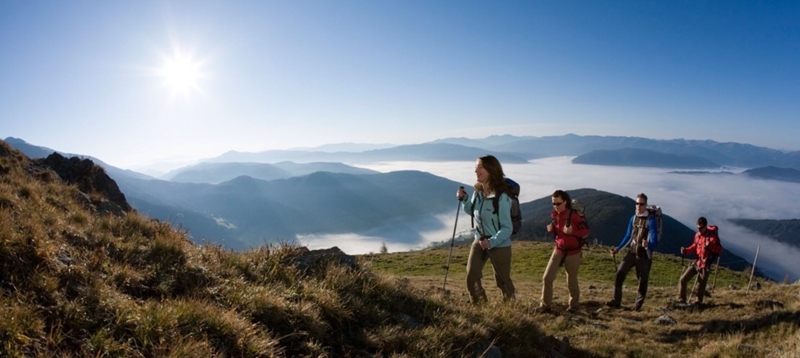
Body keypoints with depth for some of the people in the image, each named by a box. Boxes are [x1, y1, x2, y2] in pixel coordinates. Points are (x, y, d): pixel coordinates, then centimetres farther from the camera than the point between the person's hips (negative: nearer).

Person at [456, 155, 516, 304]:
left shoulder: (501, 197, -25)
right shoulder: (478, 192, -4)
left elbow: (507, 228, -23)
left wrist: (492, 242, -33)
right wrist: (464, 200, -4)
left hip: (500, 244, -6)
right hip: (479, 241, 6)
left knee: (502, 281, 12)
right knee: (471, 278, 3)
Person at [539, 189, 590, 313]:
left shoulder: (573, 215, -18)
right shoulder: (555, 215, 0)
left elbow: (586, 230, -15)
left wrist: (572, 231, -30)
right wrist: (551, 229, -10)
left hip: (573, 252, -5)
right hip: (558, 250, 5)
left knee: (571, 281, 8)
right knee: (547, 277, -3)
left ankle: (573, 305, 30)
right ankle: (546, 305, 8)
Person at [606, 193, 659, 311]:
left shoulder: (651, 220, -14)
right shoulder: (633, 218, 4)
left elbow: (654, 240, -20)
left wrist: (647, 244, -44)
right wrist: (617, 249, 15)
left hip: (644, 255, -5)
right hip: (631, 252, 5)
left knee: (642, 280, 5)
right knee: (619, 274, -7)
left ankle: (638, 304, 21)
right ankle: (616, 301, -1)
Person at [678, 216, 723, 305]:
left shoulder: (712, 236, -13)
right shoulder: (697, 235, 4)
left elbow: (719, 250, -16)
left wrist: (710, 245, -34)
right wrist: (686, 250, 1)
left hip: (705, 265, -6)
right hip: (696, 262, 6)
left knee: (700, 285, 2)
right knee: (683, 279, 1)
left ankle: (698, 302, 23)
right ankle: (682, 300, 11)